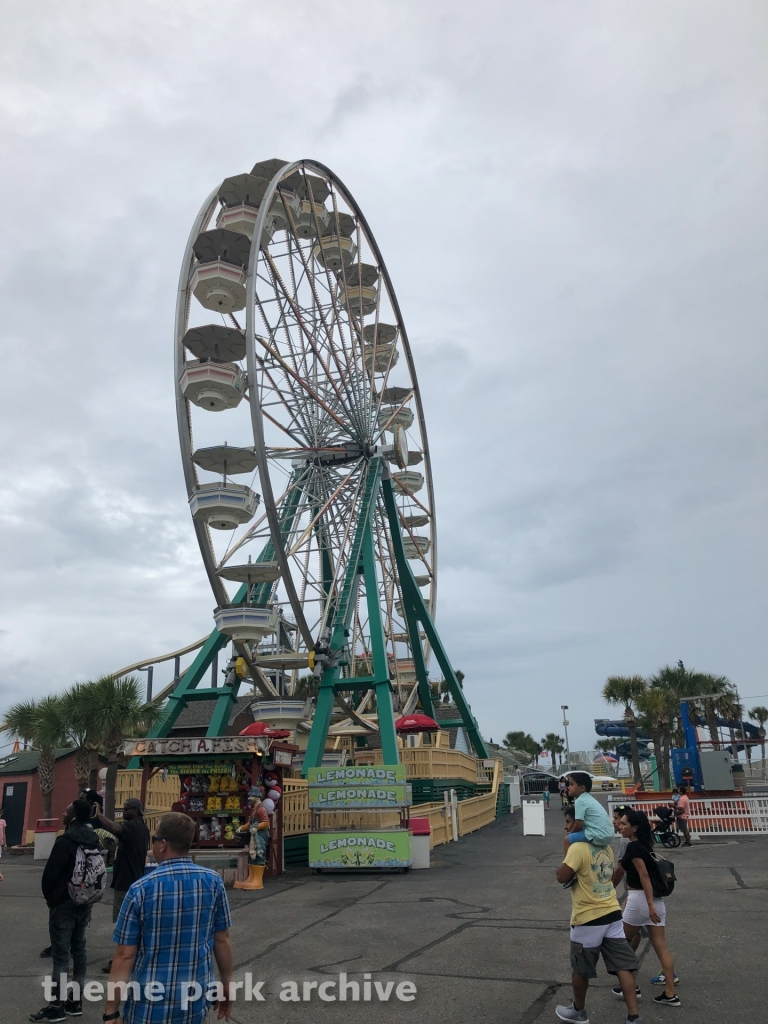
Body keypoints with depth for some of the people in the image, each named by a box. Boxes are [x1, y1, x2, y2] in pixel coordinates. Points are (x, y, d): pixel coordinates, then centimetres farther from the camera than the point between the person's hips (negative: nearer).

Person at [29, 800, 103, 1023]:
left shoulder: (65, 841, -20)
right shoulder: (93, 841, 5)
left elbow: (50, 873, -17)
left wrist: (48, 896, 2)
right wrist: (88, 897, 15)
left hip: (63, 904, -8)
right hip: (84, 903, 8)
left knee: (60, 954, -1)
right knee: (78, 950, 13)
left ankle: (57, 1006, 5)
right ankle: (76, 1000, 21)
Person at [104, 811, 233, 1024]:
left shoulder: (141, 889, -15)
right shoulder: (213, 882, -8)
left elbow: (125, 956, -12)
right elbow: (222, 941, 0)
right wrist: (226, 985, 13)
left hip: (150, 1006, -2)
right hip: (196, 1003, 2)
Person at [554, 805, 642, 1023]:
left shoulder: (578, 847, -19)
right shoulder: (605, 847, 8)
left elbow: (561, 878, -20)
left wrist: (566, 850, -10)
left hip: (588, 919, -7)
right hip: (612, 914, 7)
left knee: (580, 969, 13)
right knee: (623, 967, 5)